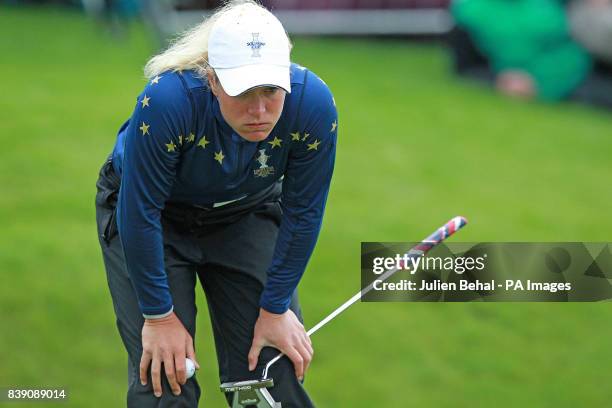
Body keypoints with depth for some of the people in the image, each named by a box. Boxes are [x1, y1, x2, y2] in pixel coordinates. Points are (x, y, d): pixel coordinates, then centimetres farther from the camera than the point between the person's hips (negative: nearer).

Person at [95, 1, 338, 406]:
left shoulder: (314, 105, -30)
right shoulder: (167, 101, -38)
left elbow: (302, 214, -15)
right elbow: (141, 213, -27)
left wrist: (275, 308, -10)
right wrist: (159, 315, -20)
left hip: (246, 214, 3)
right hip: (157, 214, -2)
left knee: (277, 371, -4)